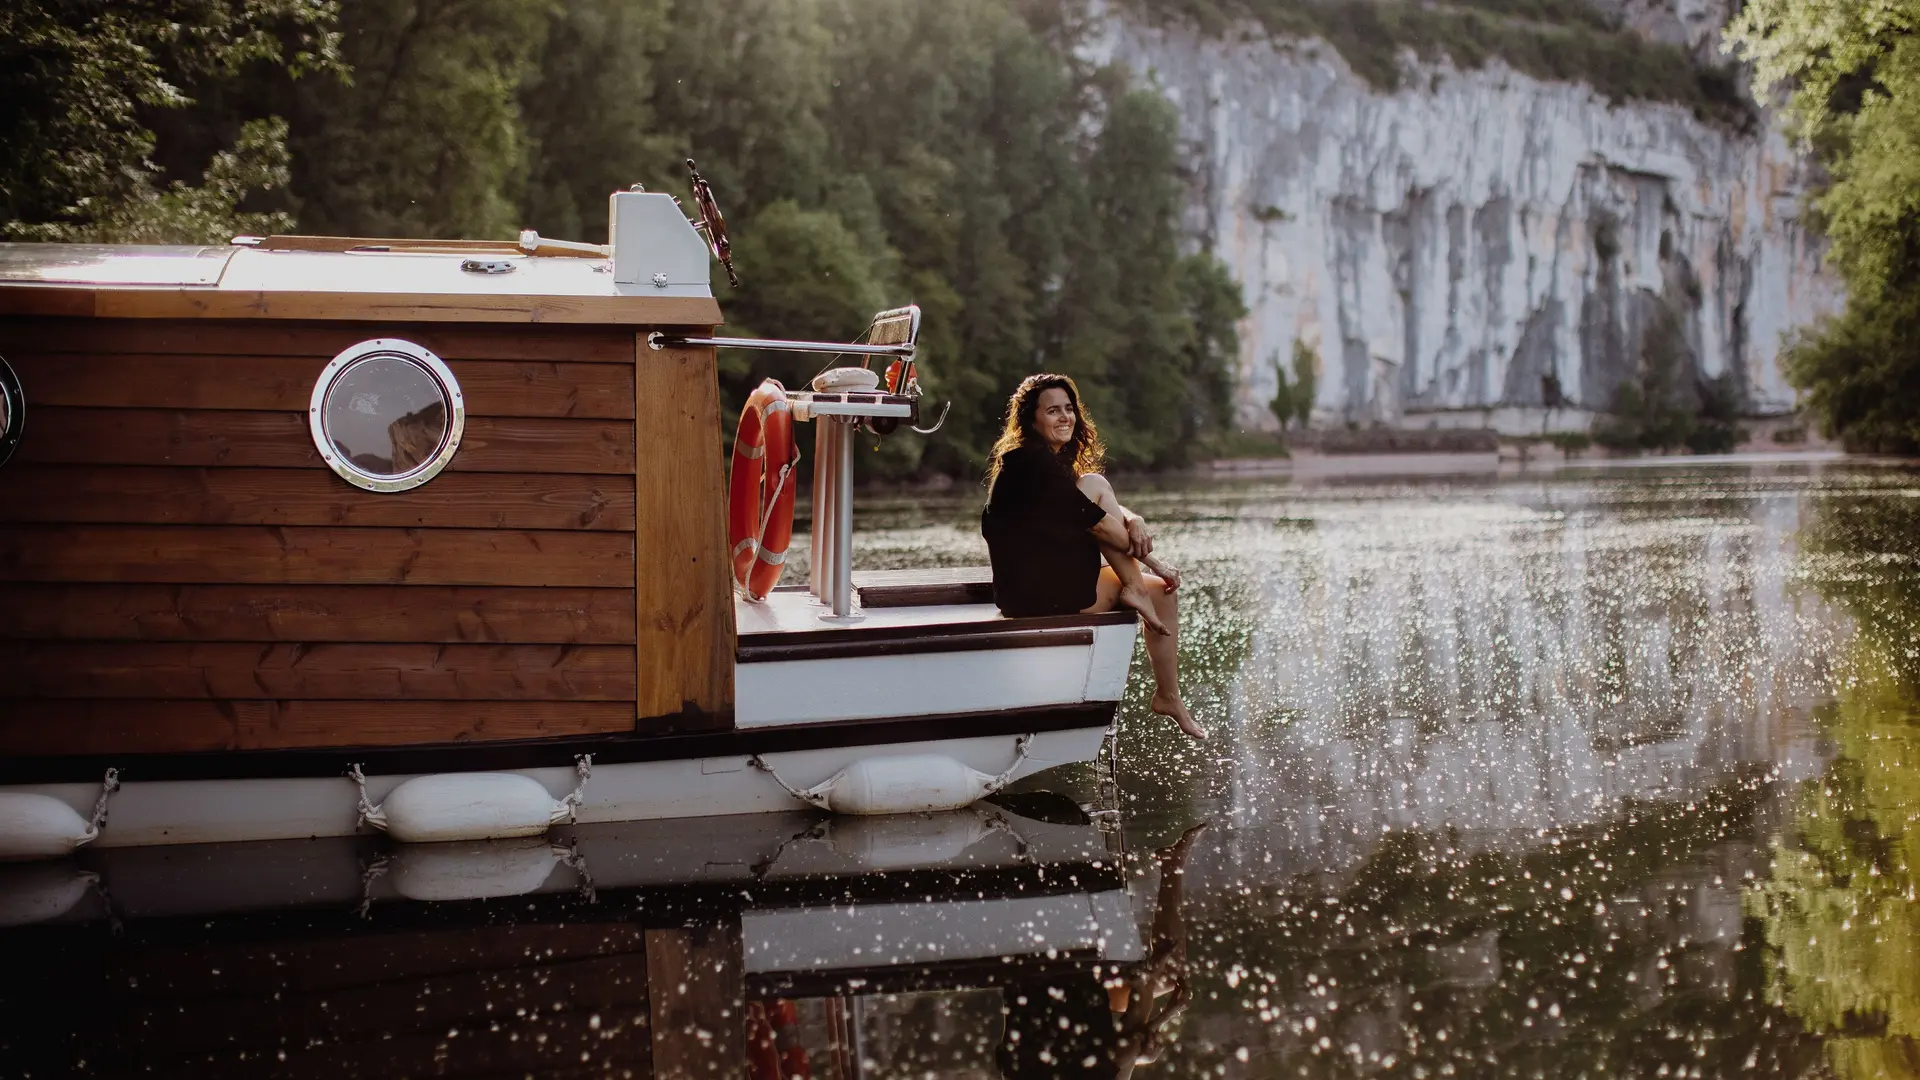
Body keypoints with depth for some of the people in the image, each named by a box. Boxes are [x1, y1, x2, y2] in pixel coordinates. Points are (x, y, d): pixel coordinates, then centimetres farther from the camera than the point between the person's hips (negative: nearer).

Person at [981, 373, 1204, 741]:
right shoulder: (1028, 461, -15)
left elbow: (1107, 506, 10)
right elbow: (1092, 520, -16)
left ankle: (1168, 696, 10)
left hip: (1058, 586, 10)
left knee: (1161, 590, 9)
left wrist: (1135, 521, -15)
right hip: (1039, 595, -10)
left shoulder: (1056, 462, 18)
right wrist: (1152, 561, -10)